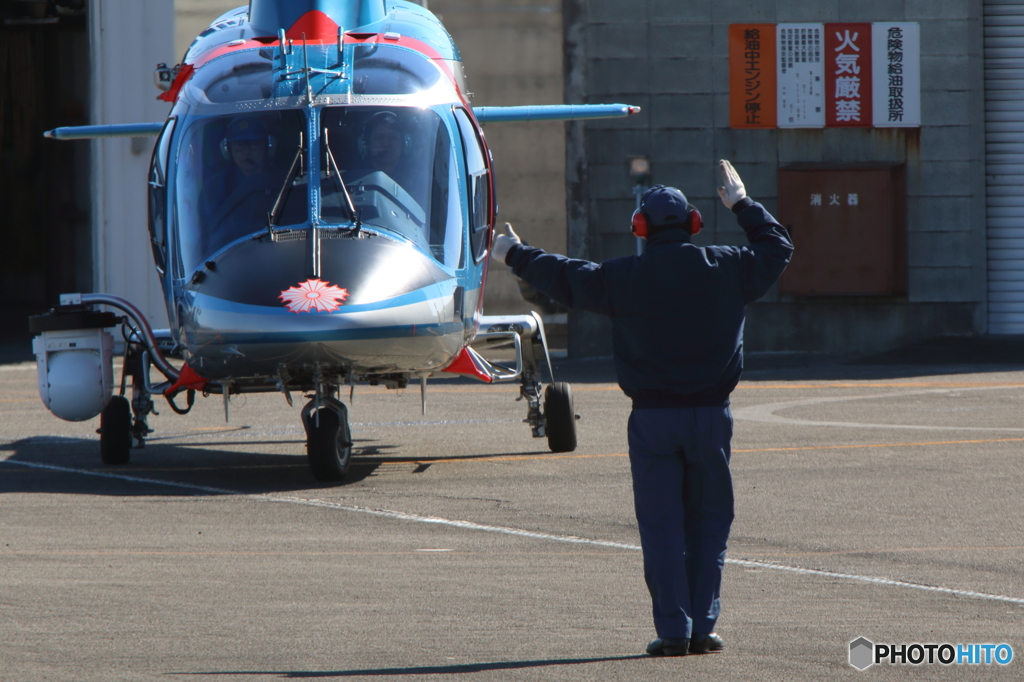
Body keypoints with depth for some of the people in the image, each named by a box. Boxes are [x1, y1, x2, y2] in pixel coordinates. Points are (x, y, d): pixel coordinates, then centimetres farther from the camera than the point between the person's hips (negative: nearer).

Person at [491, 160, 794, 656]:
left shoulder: (625, 278, -5)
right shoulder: (725, 269, 0)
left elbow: (565, 279, 7)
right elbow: (777, 247, 16)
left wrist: (515, 256, 22)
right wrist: (742, 205, 30)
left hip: (652, 417, -1)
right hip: (711, 412, 1)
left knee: (661, 525, 2)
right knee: (708, 522, 9)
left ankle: (674, 630, -3)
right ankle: (702, 627, 5)